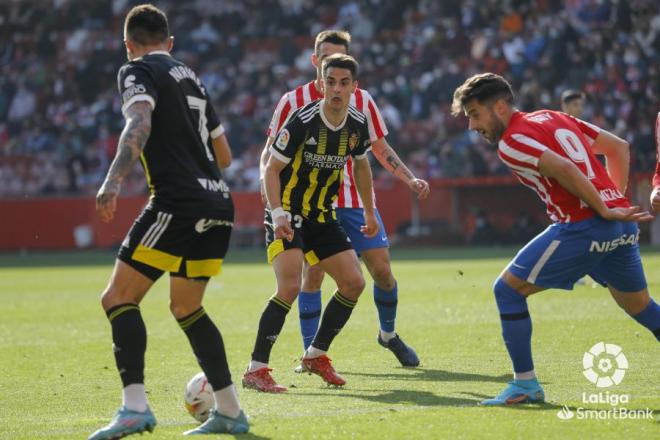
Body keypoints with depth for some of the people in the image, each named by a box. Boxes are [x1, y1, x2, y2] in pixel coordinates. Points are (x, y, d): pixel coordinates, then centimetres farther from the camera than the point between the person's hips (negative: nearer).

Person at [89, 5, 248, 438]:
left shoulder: (137, 71, 1)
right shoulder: (191, 78, 23)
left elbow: (139, 124, -20)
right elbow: (224, 155, 28)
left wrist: (113, 180, -30)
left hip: (178, 203, -8)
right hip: (218, 203, 8)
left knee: (119, 298, -6)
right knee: (186, 308, 21)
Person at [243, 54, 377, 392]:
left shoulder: (357, 124, -1)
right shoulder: (302, 121, -20)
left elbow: (360, 164, 19)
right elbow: (272, 169, -16)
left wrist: (369, 211, 23)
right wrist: (278, 214, -28)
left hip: (322, 216, 7)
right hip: (287, 215, -7)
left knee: (354, 282, 1)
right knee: (290, 286, -23)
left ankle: (315, 355, 18)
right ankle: (256, 370, -18)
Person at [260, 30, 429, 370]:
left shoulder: (361, 100, 4)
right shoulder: (293, 101, -3)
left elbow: (381, 149, 14)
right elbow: (270, 152, 1)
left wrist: (410, 179, 2)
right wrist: (266, 179, -19)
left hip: (356, 199, 2)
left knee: (382, 269, -1)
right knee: (312, 272, -12)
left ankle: (388, 334, 24)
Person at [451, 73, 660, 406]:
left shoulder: (510, 143, -5)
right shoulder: (554, 117, 20)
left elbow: (564, 170, -20)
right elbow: (618, 147, 22)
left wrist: (605, 211, -14)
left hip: (582, 226, -8)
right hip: (622, 225, 8)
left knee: (507, 288, 3)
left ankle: (526, 384, 4)